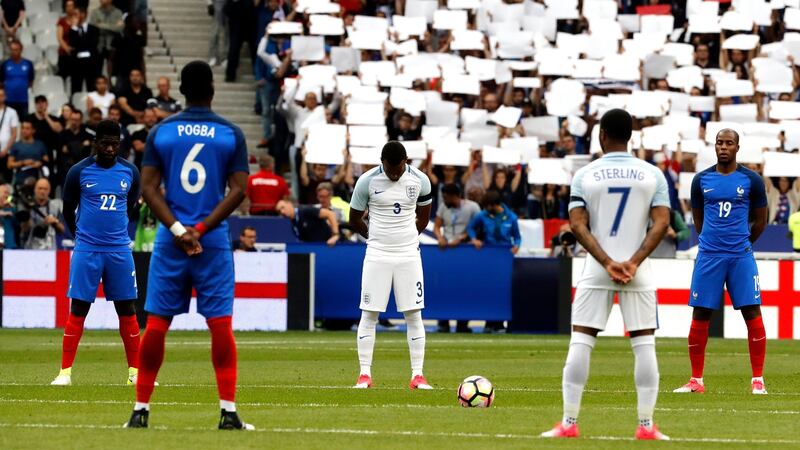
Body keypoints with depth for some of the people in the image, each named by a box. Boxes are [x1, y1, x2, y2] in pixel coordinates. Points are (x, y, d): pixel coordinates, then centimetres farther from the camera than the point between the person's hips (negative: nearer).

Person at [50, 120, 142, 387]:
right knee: (77, 310, -4)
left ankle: (135, 372, 9)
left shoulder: (130, 172, 4)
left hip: (119, 250, 2)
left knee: (127, 310, 3)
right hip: (86, 251, -2)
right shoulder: (79, 172, -4)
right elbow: (68, 210, 7)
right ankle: (65, 371, -1)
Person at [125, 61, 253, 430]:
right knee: (221, 325, 0)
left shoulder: (160, 132, 3)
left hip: (169, 242, 1)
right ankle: (228, 411, -5)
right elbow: (238, 190, -5)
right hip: (214, 243, -1)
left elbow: (148, 188, -2)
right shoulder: (231, 134, 1)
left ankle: (141, 409, 6)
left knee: (156, 324, 5)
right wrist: (201, 230, -8)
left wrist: (179, 231, -7)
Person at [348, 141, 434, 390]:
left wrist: (406, 237, 12)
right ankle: (365, 374, 1)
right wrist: (375, 237, 9)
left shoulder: (420, 180, -3)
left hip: (409, 254, 1)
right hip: (377, 255, -1)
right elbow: (355, 219, 5)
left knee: (414, 314, -2)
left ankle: (417, 375, 0)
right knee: (369, 314, -3)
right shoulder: (367, 181, -7)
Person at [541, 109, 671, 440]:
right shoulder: (652, 174, 3)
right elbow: (661, 223, -7)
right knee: (644, 345, 3)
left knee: (580, 344, 4)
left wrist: (607, 262, -11)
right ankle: (646, 426, 0)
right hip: (638, 274, 0)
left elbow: (578, 225, -8)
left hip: (596, 272, 0)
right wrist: (634, 262, -12)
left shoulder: (585, 175, 1)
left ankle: (569, 423, 1)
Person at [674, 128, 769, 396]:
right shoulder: (702, 180, 6)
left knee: (752, 313, -7)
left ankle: (758, 380, -1)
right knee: (700, 315, 0)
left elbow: (760, 221, 11)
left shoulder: (751, 180, 1)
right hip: (709, 255, 2)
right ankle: (696, 381, 7)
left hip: (741, 255, -2)